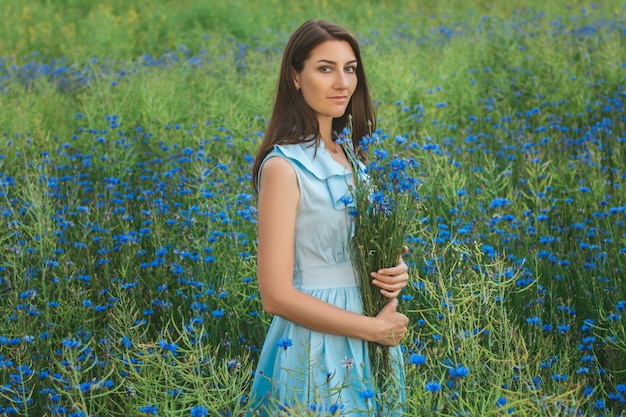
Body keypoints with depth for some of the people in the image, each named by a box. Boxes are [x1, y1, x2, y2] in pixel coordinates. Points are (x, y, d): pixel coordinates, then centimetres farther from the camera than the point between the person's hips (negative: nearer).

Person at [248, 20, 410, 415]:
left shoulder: (347, 156, 6)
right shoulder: (284, 166, -16)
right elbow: (277, 295, -20)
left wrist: (394, 273, -4)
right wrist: (376, 328, -15)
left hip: (365, 352, 7)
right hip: (314, 352, -7)